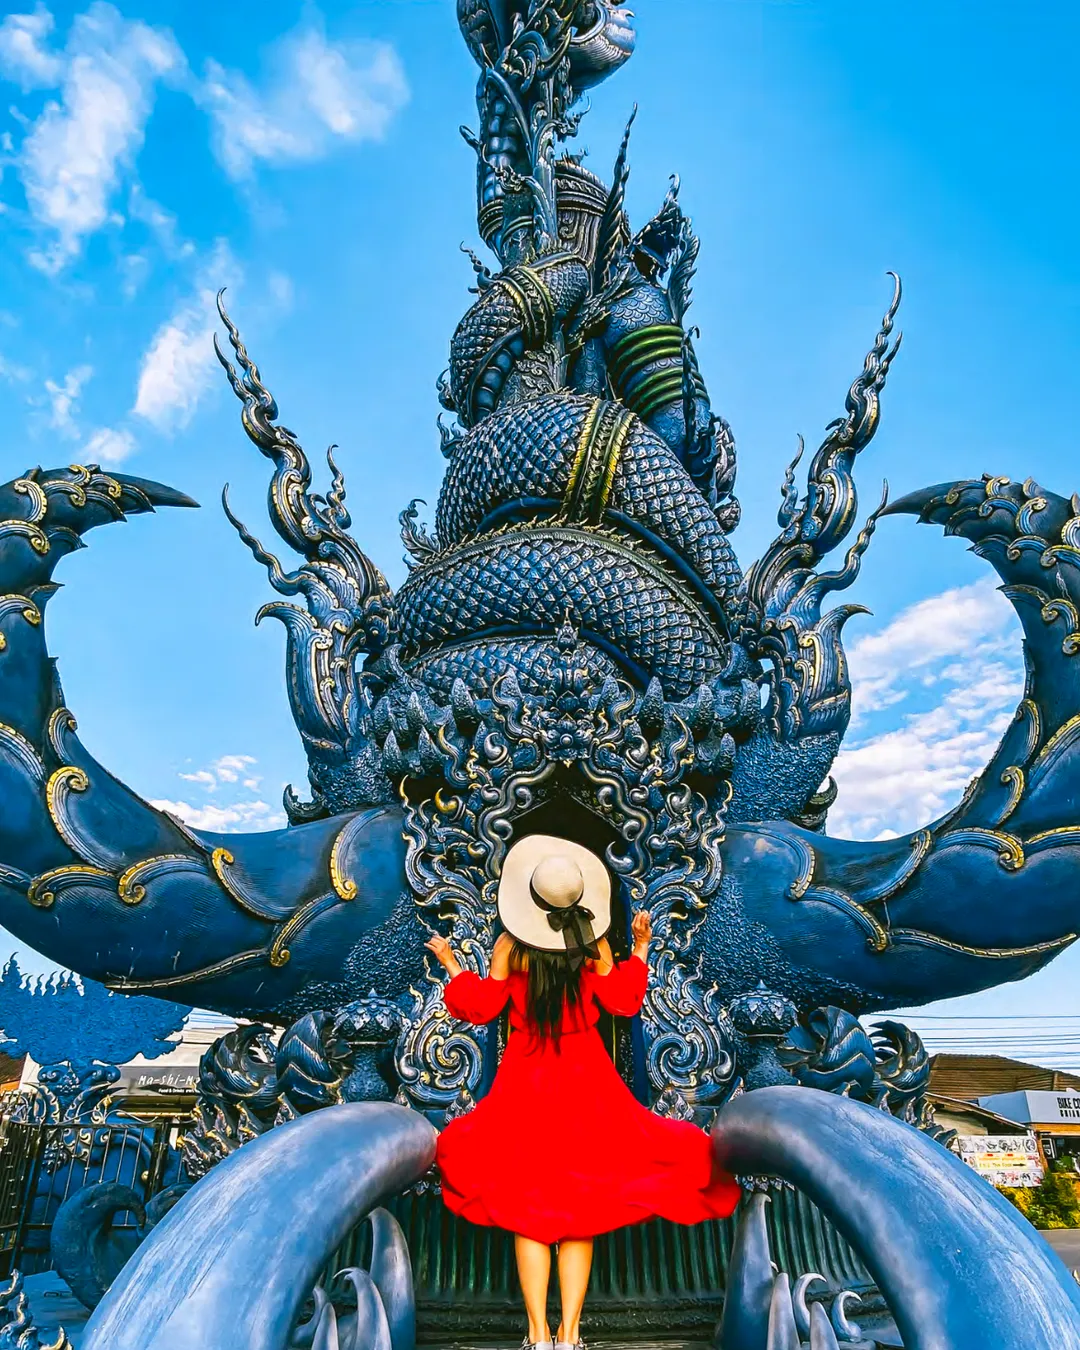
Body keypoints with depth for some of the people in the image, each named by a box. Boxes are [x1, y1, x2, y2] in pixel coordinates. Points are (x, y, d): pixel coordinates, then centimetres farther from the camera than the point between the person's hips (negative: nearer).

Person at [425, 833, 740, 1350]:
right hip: (585, 1082, 1)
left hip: (524, 1084, 0)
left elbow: (481, 1007, -3)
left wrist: (451, 964, 11)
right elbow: (622, 1000, -1)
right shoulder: (595, 944, -9)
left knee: (527, 1209, 9)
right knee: (581, 1210, 10)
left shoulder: (509, 947, -10)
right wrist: (640, 947, 7)